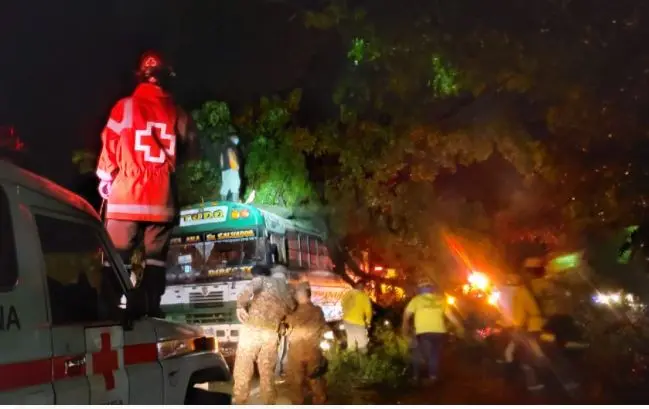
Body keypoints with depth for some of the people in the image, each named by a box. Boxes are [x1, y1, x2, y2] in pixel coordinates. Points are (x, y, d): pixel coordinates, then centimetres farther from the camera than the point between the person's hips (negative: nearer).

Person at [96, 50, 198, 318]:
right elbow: (191, 151, 16)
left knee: (117, 257, 1)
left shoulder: (125, 106, 0)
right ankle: (151, 309, 7)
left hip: (126, 196, -2)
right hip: (162, 198, 2)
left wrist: (105, 178, 15)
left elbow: (110, 144, 2)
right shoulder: (177, 114, 7)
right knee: (155, 257, 9)